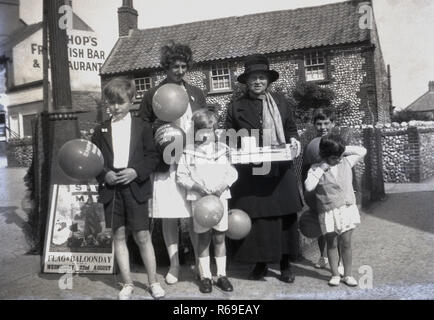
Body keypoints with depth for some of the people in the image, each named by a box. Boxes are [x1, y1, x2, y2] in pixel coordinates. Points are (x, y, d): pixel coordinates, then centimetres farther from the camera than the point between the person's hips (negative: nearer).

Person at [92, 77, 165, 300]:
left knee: (142, 236, 0)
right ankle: (127, 284, 18)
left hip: (135, 187, -2)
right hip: (111, 188, 3)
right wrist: (104, 175, -10)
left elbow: (152, 157, 0)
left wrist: (136, 172, -14)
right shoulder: (101, 130, 10)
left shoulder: (142, 127, 4)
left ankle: (153, 282, 14)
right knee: (118, 236, 6)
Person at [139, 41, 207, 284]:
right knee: (169, 218, 6)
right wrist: (159, 131, -12)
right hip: (165, 166, -1)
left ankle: (201, 263, 17)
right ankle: (174, 265, 20)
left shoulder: (197, 94, 11)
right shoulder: (152, 96, 4)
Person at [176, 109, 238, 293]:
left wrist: (223, 185, -11)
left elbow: (232, 172, 6)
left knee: (219, 237, 6)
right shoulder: (189, 152, 1)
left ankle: (222, 275, 16)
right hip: (199, 199, -1)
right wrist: (197, 186, -13)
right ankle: (205, 276, 13)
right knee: (204, 237, 3)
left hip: (220, 197, 2)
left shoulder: (222, 150, 6)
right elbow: (181, 175, 0)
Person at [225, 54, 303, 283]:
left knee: (284, 216, 4)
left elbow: (291, 129, 18)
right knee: (255, 218, 2)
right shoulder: (236, 107, 4)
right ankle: (260, 263, 18)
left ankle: (285, 264, 18)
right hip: (250, 173, -2)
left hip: (280, 171, 2)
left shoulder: (281, 102, 12)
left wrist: (293, 140, -2)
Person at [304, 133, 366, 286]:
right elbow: (308, 187, -22)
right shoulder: (316, 169, -8)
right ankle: (335, 274, 21)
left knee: (346, 243, 8)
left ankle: (348, 274, 19)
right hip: (328, 212, -2)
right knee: (331, 244, 9)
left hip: (347, 209, 2)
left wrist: (343, 150, 1)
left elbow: (362, 151, 10)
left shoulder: (346, 162, 2)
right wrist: (321, 168, -20)